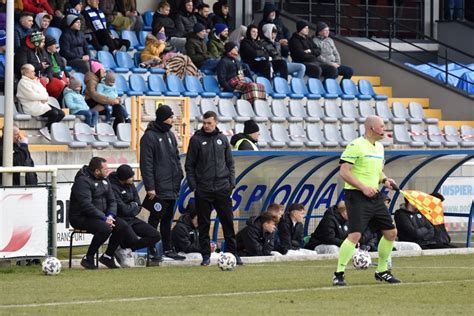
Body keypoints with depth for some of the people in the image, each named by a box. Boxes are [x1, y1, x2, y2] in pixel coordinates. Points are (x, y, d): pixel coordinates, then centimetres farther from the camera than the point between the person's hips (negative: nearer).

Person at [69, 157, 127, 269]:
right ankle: (88, 259, -19)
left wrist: (110, 215, -10)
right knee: (106, 228, -32)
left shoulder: (104, 180, 11)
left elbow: (112, 200, 11)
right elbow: (86, 205, -25)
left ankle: (108, 256, 3)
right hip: (81, 217, -8)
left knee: (122, 225, -11)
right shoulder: (83, 181, -18)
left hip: (101, 216, 8)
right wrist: (104, 218, -26)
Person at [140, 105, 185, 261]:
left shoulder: (170, 135, 15)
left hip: (172, 188, 8)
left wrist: (179, 176, 14)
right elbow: (146, 164, -13)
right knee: (155, 218, -4)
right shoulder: (150, 136, -10)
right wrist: (150, 187, -17)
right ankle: (151, 249, 0)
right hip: (159, 189, -8)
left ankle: (168, 249, 17)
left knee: (167, 219, 12)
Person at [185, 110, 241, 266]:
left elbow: (230, 162, 13)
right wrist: (193, 186, -6)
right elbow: (189, 165, 0)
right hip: (203, 189, -2)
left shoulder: (222, 139, 8)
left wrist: (232, 182, 4)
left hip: (222, 188, 2)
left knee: (228, 221, 2)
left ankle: (232, 252, 7)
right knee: (204, 224, 3)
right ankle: (206, 256, 9)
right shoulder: (196, 140, -1)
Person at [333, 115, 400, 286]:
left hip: (375, 196, 9)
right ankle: (338, 274, -12)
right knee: (355, 235, -19)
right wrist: (363, 187, -21)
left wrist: (384, 180, 6)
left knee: (391, 232, 10)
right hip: (356, 196, -9)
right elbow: (344, 171, -15)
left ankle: (381, 271, 24)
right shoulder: (356, 145, -11)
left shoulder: (379, 147, 16)